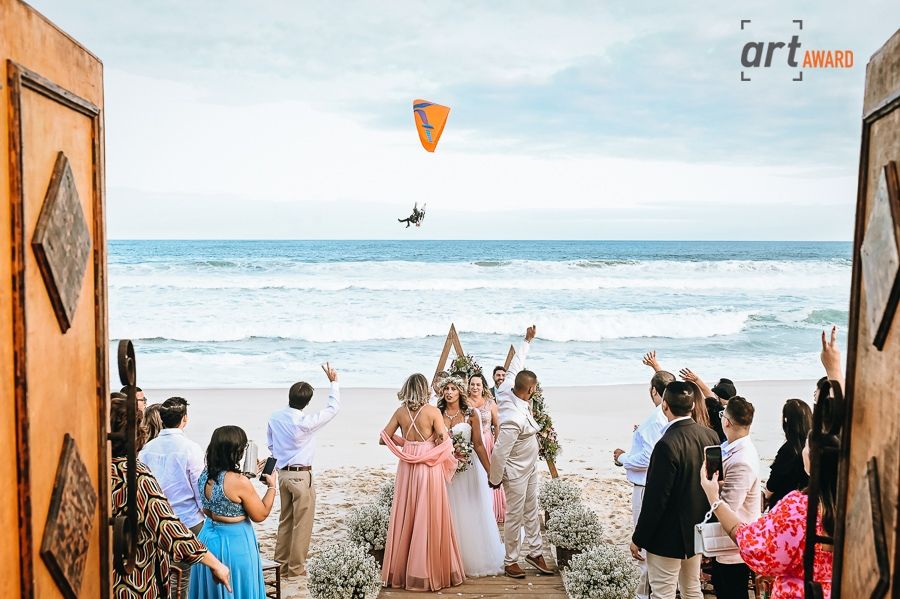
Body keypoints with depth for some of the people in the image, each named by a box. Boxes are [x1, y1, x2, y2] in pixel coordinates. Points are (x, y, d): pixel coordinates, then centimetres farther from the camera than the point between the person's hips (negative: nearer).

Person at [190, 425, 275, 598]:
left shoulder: (205, 475, -4)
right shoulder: (239, 482, -26)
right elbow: (260, 515, -15)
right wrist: (272, 486, -4)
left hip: (209, 537, 7)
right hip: (235, 543, -7)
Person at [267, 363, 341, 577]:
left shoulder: (275, 418, -1)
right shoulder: (305, 422, -22)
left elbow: (271, 445, 11)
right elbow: (333, 408, -11)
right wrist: (333, 382, -4)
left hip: (283, 473, 7)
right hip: (301, 476, -7)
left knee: (286, 520, 19)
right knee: (302, 523, 5)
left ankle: (282, 562, 28)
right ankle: (295, 568, 12)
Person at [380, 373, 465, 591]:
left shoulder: (400, 412, 0)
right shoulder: (432, 411, -10)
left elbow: (384, 439, 4)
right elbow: (444, 442, -12)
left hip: (406, 468, 4)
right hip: (429, 469, -4)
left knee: (406, 519, 12)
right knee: (428, 521, 5)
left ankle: (401, 570, 22)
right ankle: (431, 571, 13)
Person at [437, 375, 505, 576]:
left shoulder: (471, 414, -6)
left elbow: (478, 444, -6)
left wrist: (491, 472, -10)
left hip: (468, 469, -2)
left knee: (470, 514, 5)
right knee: (450, 516, 9)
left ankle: (475, 560, 22)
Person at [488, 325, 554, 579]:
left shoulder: (508, 390, -14)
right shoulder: (514, 418, -36)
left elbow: (515, 367, 3)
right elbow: (499, 453, -29)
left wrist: (527, 340, 9)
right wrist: (495, 479, -15)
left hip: (530, 467, 9)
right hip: (516, 473, -9)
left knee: (532, 512, 20)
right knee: (515, 517, 8)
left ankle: (534, 552, 36)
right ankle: (510, 561, 25)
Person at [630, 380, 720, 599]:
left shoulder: (667, 445, -26)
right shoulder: (710, 436, -3)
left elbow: (655, 499, -22)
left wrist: (638, 539, -12)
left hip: (668, 536, -8)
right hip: (697, 530, 8)